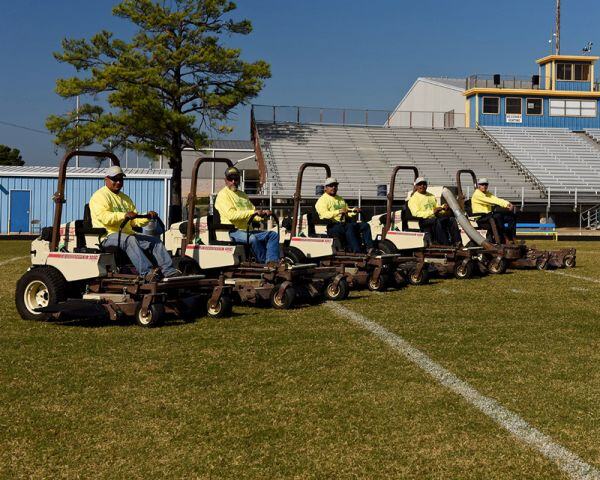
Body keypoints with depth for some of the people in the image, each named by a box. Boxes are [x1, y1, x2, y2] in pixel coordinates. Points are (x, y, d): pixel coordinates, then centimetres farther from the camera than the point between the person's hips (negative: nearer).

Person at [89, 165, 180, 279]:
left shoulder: (125, 198, 26)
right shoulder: (99, 196, 1)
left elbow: (135, 221, 22)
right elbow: (104, 217, -18)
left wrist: (147, 217, 1)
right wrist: (124, 215, -32)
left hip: (127, 234, 8)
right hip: (108, 236, -8)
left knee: (154, 241, -10)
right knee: (130, 240, -37)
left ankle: (168, 270, -22)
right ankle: (147, 272, -51)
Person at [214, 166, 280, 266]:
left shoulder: (242, 194, 24)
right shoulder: (223, 194, -1)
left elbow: (254, 214, 26)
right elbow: (231, 215, -17)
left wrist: (262, 214, 2)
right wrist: (252, 212, -22)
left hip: (247, 230, 8)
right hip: (234, 231, -8)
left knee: (273, 234, -6)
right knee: (252, 238, -37)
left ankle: (272, 261, -22)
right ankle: (265, 262, -26)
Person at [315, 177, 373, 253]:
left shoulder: (340, 199, 28)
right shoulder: (322, 200, 1)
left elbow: (347, 213, 28)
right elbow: (324, 214, -16)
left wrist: (354, 211, 5)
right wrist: (339, 211, -27)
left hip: (344, 224, 8)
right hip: (332, 226, -8)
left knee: (365, 226, -7)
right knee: (349, 227, -35)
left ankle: (370, 248, -20)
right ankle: (356, 252, -44)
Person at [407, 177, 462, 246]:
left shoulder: (431, 196, 26)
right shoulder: (413, 198, 4)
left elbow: (437, 208, 26)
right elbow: (416, 213, -10)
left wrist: (443, 207, 1)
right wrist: (432, 212, -20)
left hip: (435, 218, 6)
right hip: (424, 221, -6)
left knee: (452, 219, -19)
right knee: (437, 221, -36)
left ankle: (458, 243, -30)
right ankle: (446, 244, -43)